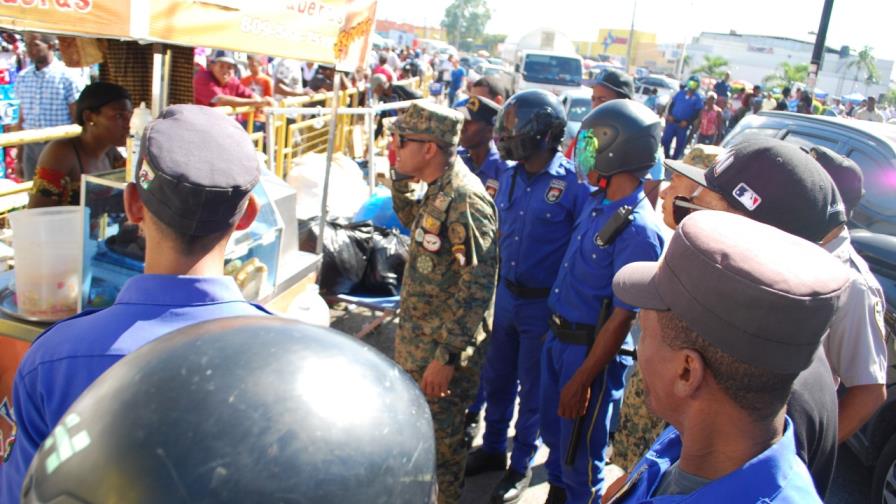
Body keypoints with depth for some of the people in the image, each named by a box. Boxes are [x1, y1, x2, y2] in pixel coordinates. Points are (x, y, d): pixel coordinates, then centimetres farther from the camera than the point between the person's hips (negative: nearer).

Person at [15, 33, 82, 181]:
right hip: (31, 147, 5)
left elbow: (77, 121, -6)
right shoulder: (22, 78, 8)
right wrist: (19, 157, 13)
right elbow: (22, 121, 14)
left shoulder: (67, 77, -7)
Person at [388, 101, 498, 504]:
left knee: (439, 435, 9)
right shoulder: (438, 189, 4)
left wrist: (447, 355, -24)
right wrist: (400, 176, 11)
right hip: (416, 336, 9)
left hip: (442, 346, -9)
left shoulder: (465, 200, -25)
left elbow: (477, 287, -26)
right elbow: (411, 220, 27)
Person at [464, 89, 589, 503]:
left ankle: (521, 465, 33)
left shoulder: (574, 184, -19)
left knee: (533, 389, 12)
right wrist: (493, 290, 12)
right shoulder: (509, 177, 1)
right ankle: (492, 448, 42)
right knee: (497, 378, 20)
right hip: (505, 295, 6)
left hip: (544, 304, -6)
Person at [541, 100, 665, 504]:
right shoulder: (597, 202, 2)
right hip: (559, 338, 8)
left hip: (592, 351, -8)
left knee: (581, 458, 12)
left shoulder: (637, 229, -25)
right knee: (554, 435, 26)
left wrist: (582, 381, -18)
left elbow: (621, 318, -23)